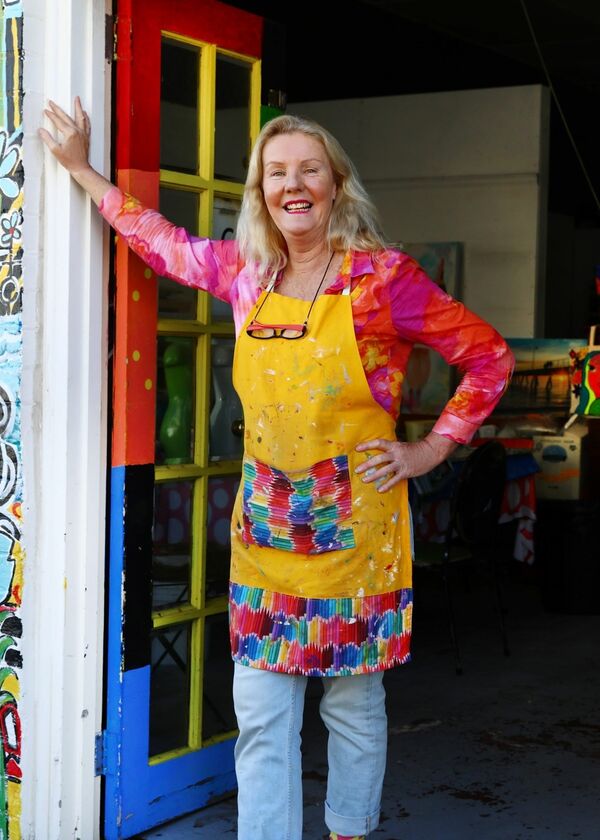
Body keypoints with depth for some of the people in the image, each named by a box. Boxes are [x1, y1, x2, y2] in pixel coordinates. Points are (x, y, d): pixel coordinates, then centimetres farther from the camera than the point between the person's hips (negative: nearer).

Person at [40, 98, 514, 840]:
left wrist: (429, 452, -4)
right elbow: (161, 240, 24)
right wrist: (80, 168, 29)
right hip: (265, 528, 4)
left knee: (353, 706, 11)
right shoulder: (245, 272, 5)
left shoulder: (382, 278, -8)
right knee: (261, 718, 4)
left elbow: (489, 359, -2)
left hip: (353, 529, -4)